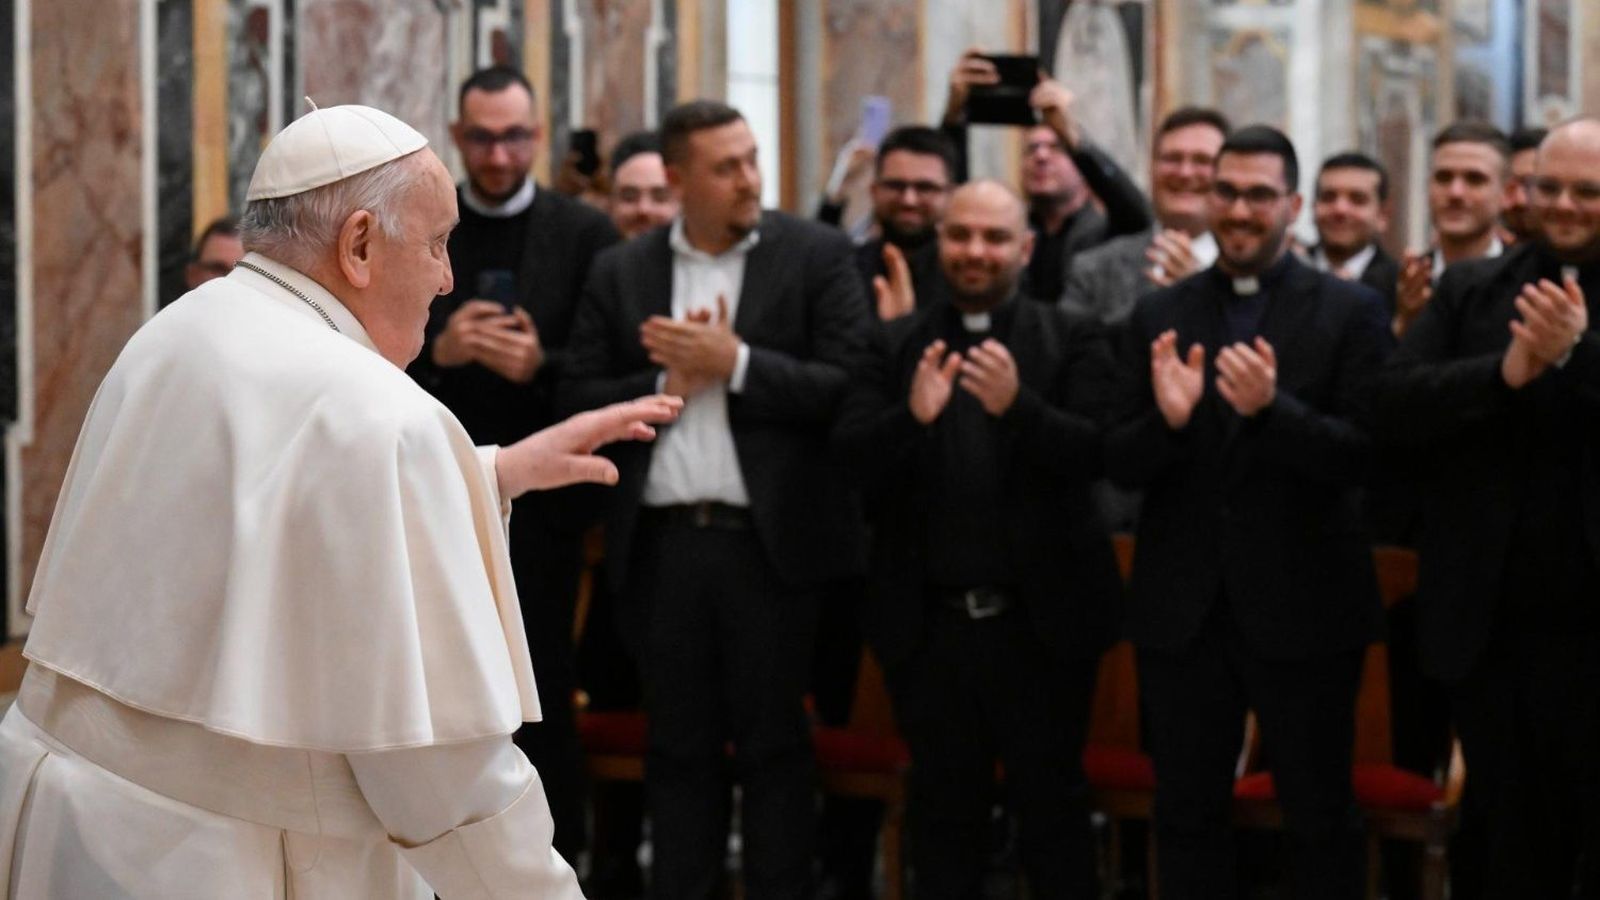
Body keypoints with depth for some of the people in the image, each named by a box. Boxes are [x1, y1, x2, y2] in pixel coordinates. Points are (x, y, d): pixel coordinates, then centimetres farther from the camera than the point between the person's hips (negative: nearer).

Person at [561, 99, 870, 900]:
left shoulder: (816, 255, 0)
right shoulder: (620, 272, 9)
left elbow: (849, 387, -9)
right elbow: (580, 401, 4)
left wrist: (735, 364, -12)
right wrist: (668, 384, -9)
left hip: (768, 541, -2)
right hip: (660, 545, 3)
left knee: (772, 744, 4)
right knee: (678, 748, 9)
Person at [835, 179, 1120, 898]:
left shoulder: (1072, 339, 1)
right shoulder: (894, 346, 4)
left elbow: (1097, 452, -12)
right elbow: (849, 457, -6)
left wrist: (1019, 407, -30)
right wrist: (911, 417, -26)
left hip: (1041, 618, -2)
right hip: (929, 619, 2)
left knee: (1052, 802, 8)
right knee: (943, 804, 13)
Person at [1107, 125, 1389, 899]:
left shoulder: (1350, 311, -4)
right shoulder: (1158, 316, 5)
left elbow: (1364, 456, -11)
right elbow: (1120, 466, 2)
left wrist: (1273, 408, -27)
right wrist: (1165, 420, -20)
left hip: (1303, 609, -3)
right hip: (1183, 608, 3)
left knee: (1322, 818, 7)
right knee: (1187, 815, 13)